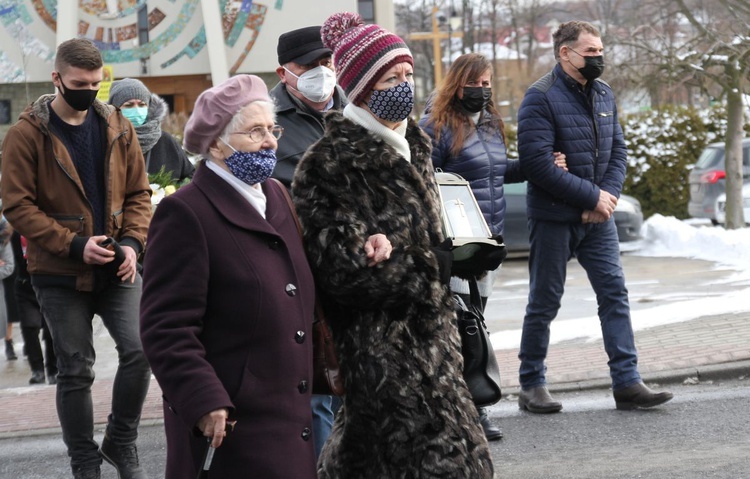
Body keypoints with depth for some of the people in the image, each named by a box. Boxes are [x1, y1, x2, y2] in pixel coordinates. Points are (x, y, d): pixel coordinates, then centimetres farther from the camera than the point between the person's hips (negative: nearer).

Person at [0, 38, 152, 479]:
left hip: (118, 268, 3)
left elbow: (138, 193, 9)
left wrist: (132, 242, -9)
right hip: (60, 273, -3)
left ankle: (122, 443, 11)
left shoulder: (118, 128, 4)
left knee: (140, 350, -11)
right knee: (76, 370, 4)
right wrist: (74, 244, -19)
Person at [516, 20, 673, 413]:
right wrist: (593, 196, -17)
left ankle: (627, 383, 2)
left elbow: (617, 151, 10)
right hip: (554, 218, -6)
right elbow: (537, 162, -21)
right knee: (544, 303, 2)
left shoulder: (603, 94, 9)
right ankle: (531, 387, 13)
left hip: (598, 217, 6)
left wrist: (607, 196, -9)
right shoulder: (541, 97, -13)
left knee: (614, 293, 1)